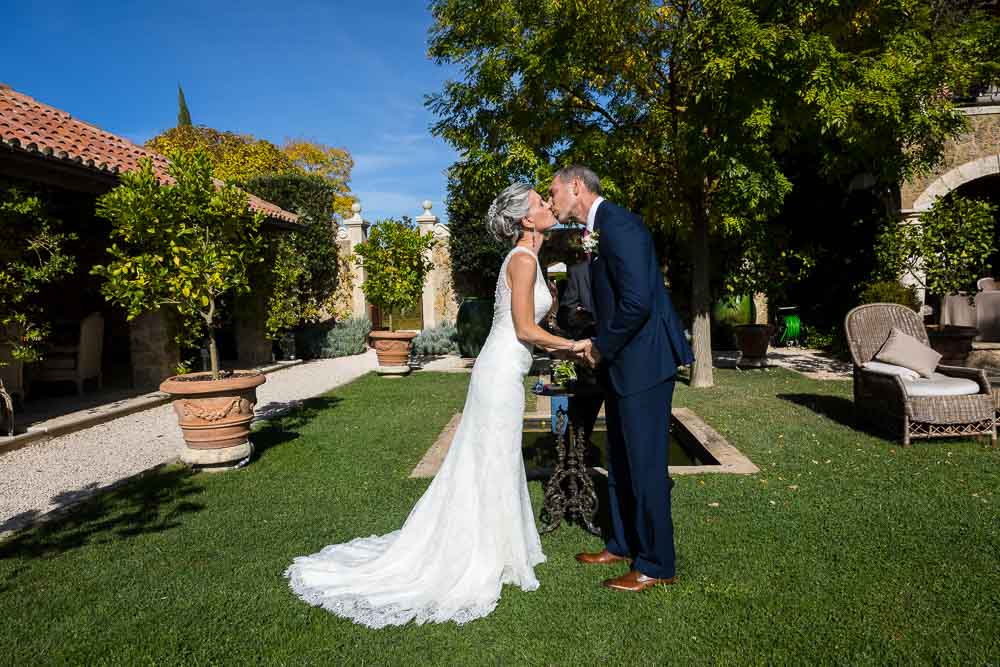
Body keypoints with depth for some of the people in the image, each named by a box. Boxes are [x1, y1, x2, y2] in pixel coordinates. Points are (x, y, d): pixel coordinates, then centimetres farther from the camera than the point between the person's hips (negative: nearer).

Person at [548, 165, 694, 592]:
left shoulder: (618, 225, -17)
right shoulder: (599, 231, 15)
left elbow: (638, 301, -25)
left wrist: (602, 348, -14)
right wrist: (600, 345, 9)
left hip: (644, 361, -10)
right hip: (622, 363, 10)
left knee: (644, 464, 0)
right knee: (620, 461, 18)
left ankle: (656, 565, 15)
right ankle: (622, 545, 33)